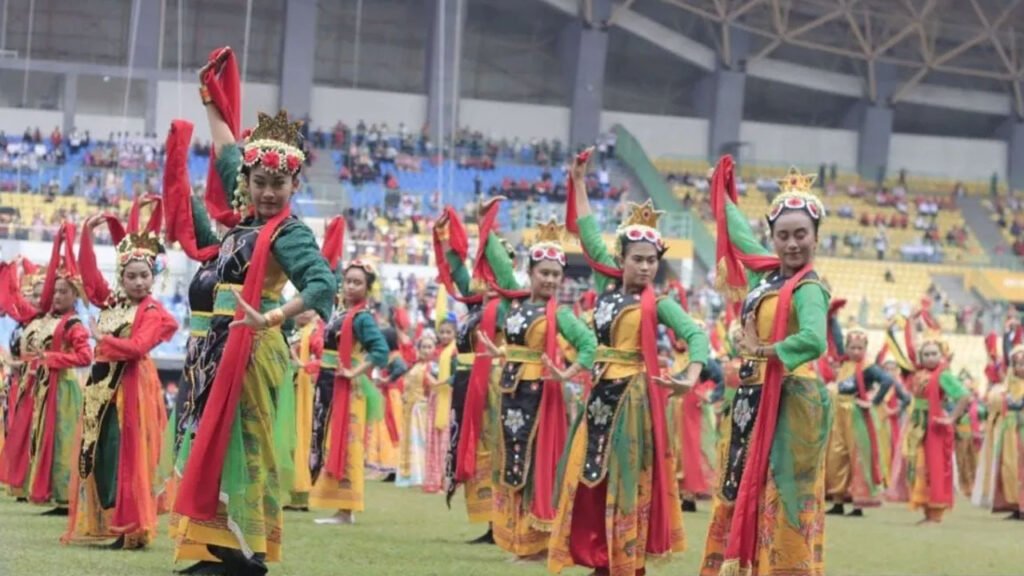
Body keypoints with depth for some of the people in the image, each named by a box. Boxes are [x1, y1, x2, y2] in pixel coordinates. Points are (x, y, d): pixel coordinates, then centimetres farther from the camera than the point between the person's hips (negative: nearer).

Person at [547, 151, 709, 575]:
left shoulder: (657, 304, -4)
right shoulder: (607, 285, 8)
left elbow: (696, 335, -15)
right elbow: (589, 237, 14)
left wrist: (691, 378, -32)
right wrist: (579, 184, 16)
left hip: (633, 396, -5)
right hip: (601, 392, 5)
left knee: (626, 480, -3)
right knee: (589, 477, 6)